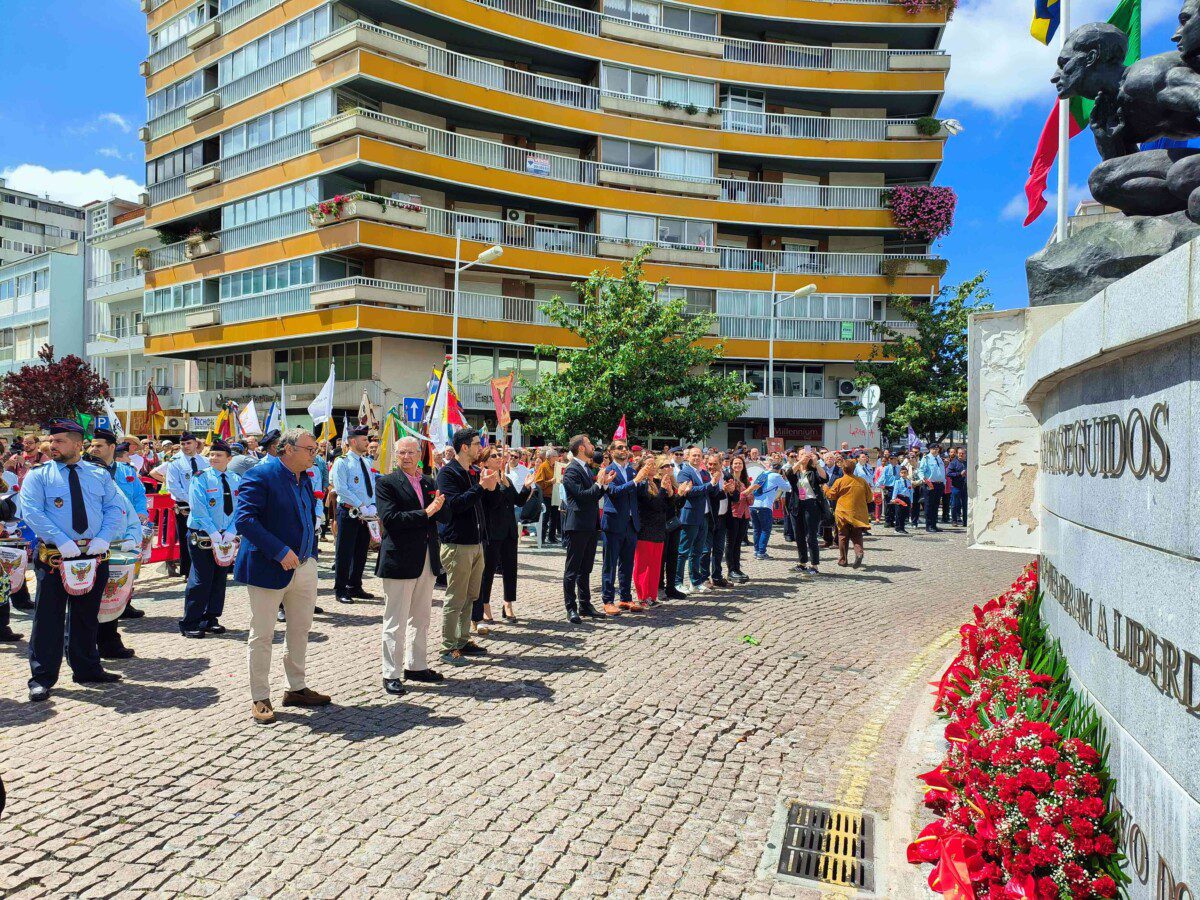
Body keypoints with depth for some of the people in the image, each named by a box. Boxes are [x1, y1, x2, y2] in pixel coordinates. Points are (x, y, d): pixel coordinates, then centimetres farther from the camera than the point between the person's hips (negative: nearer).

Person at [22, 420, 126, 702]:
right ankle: (42, 678, 11)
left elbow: (115, 509, 4)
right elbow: (32, 513, -10)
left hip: (94, 556, 3)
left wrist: (103, 538, -12)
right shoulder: (38, 475, 1)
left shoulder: (99, 475, 9)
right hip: (54, 556, -3)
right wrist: (62, 541, -20)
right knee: (49, 618, -1)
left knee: (87, 616, 14)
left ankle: (87, 670, 27)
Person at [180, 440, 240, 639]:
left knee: (220, 578, 10)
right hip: (202, 536, -5)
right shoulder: (201, 478, -7)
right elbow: (198, 508, -13)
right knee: (201, 579, -4)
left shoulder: (236, 481, 6)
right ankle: (189, 623, 6)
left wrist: (230, 532, -11)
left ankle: (211, 619, 23)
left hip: (226, 536, 5)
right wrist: (213, 533, -19)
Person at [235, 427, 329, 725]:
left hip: (304, 567, 8)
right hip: (269, 569, -8)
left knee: (300, 630, 16)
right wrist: (280, 552, -26)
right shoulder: (260, 475, -15)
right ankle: (260, 699, 16)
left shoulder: (304, 479, 10)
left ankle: (296, 688, 30)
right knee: (262, 635, 4)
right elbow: (243, 519, -24)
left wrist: (311, 554, 10)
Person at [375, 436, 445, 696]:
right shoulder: (387, 482, -6)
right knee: (396, 621, 1)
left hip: (426, 560, 7)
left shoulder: (428, 482, 12)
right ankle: (391, 674, 11)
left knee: (421, 618, 16)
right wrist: (425, 513, -20)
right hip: (399, 560, -6)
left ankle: (416, 666, 29)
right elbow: (389, 519, -18)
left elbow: (438, 515, 10)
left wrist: (438, 507, -11)